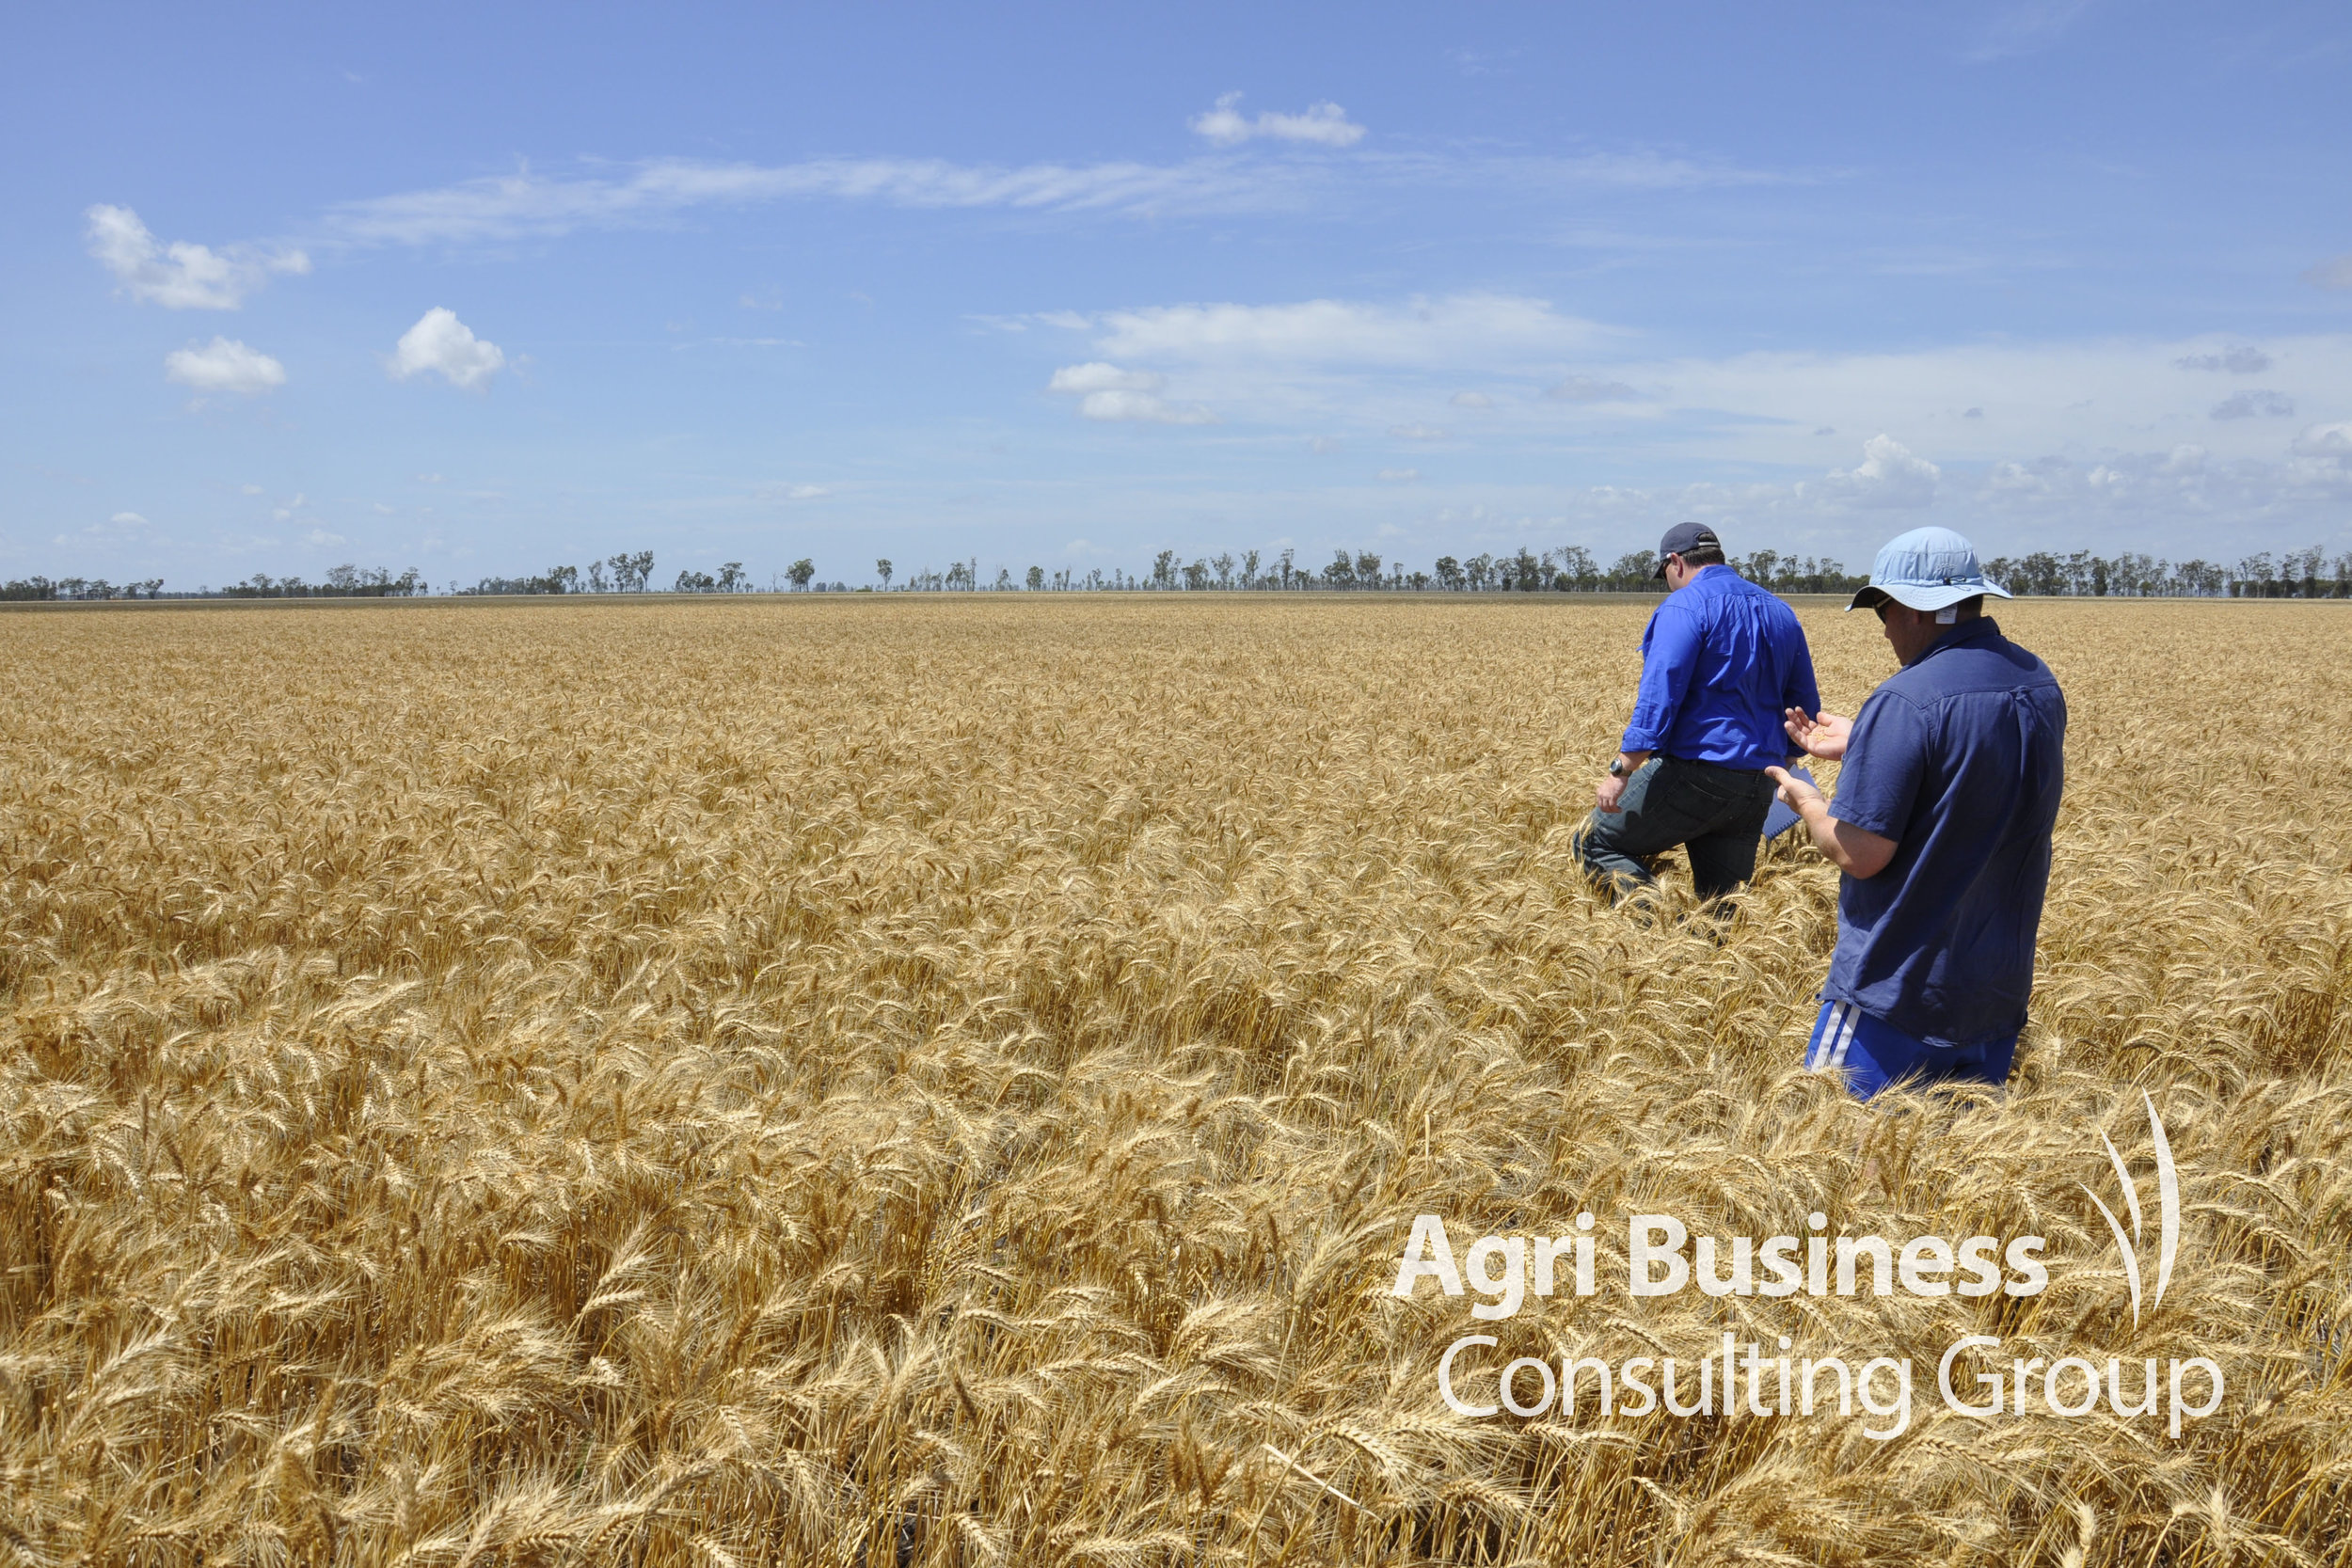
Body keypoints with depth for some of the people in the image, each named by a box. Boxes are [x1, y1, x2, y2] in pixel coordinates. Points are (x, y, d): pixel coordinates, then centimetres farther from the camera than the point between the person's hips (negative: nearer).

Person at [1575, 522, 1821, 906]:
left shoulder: (1684, 607, -9)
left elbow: (1660, 691, -19)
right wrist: (1777, 761, 34)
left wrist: (1621, 771, -20)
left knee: (1596, 843, 4)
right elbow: (1804, 702, 23)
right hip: (1758, 787, 8)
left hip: (1696, 773, -8)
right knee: (1724, 902, 12)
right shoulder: (1781, 612, 17)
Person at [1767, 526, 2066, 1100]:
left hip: (1900, 993, -8)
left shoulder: (1905, 703, -22)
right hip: (2002, 985, 8)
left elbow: (1860, 854, -21)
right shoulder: (2041, 685, 4)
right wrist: (1858, 747, 20)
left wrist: (1808, 803, -2)